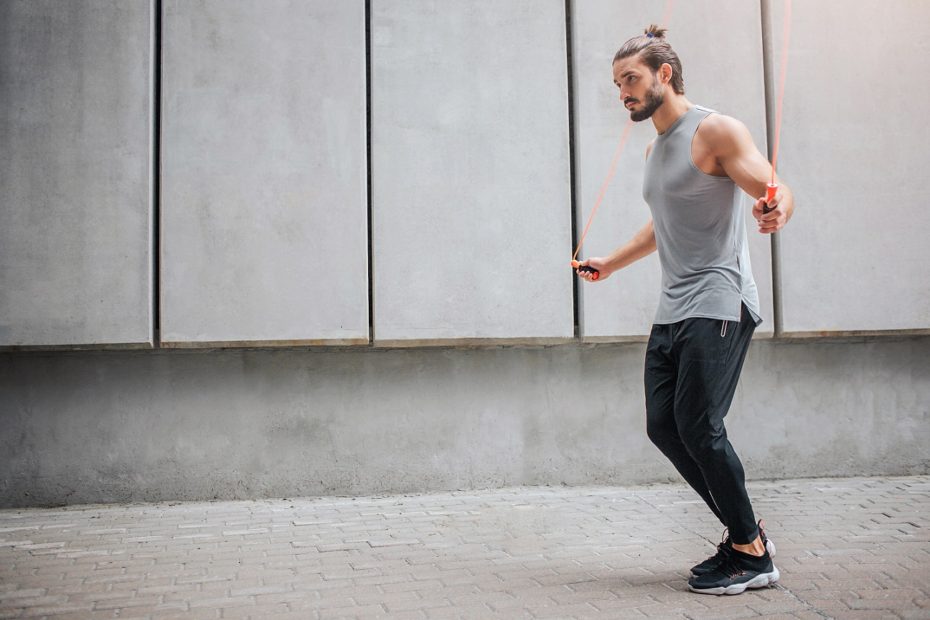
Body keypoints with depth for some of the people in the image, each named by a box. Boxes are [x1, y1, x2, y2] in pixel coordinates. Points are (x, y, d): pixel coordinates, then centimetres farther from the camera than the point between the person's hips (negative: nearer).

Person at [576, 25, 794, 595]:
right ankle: (745, 532, 15)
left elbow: (778, 194, -14)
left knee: (699, 427, -14)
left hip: (718, 305, -9)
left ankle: (752, 557, 2)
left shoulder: (716, 131, -6)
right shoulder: (656, 148, 20)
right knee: (664, 427, 3)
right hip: (672, 312, 9)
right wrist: (611, 263, 42)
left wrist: (775, 212, -38)